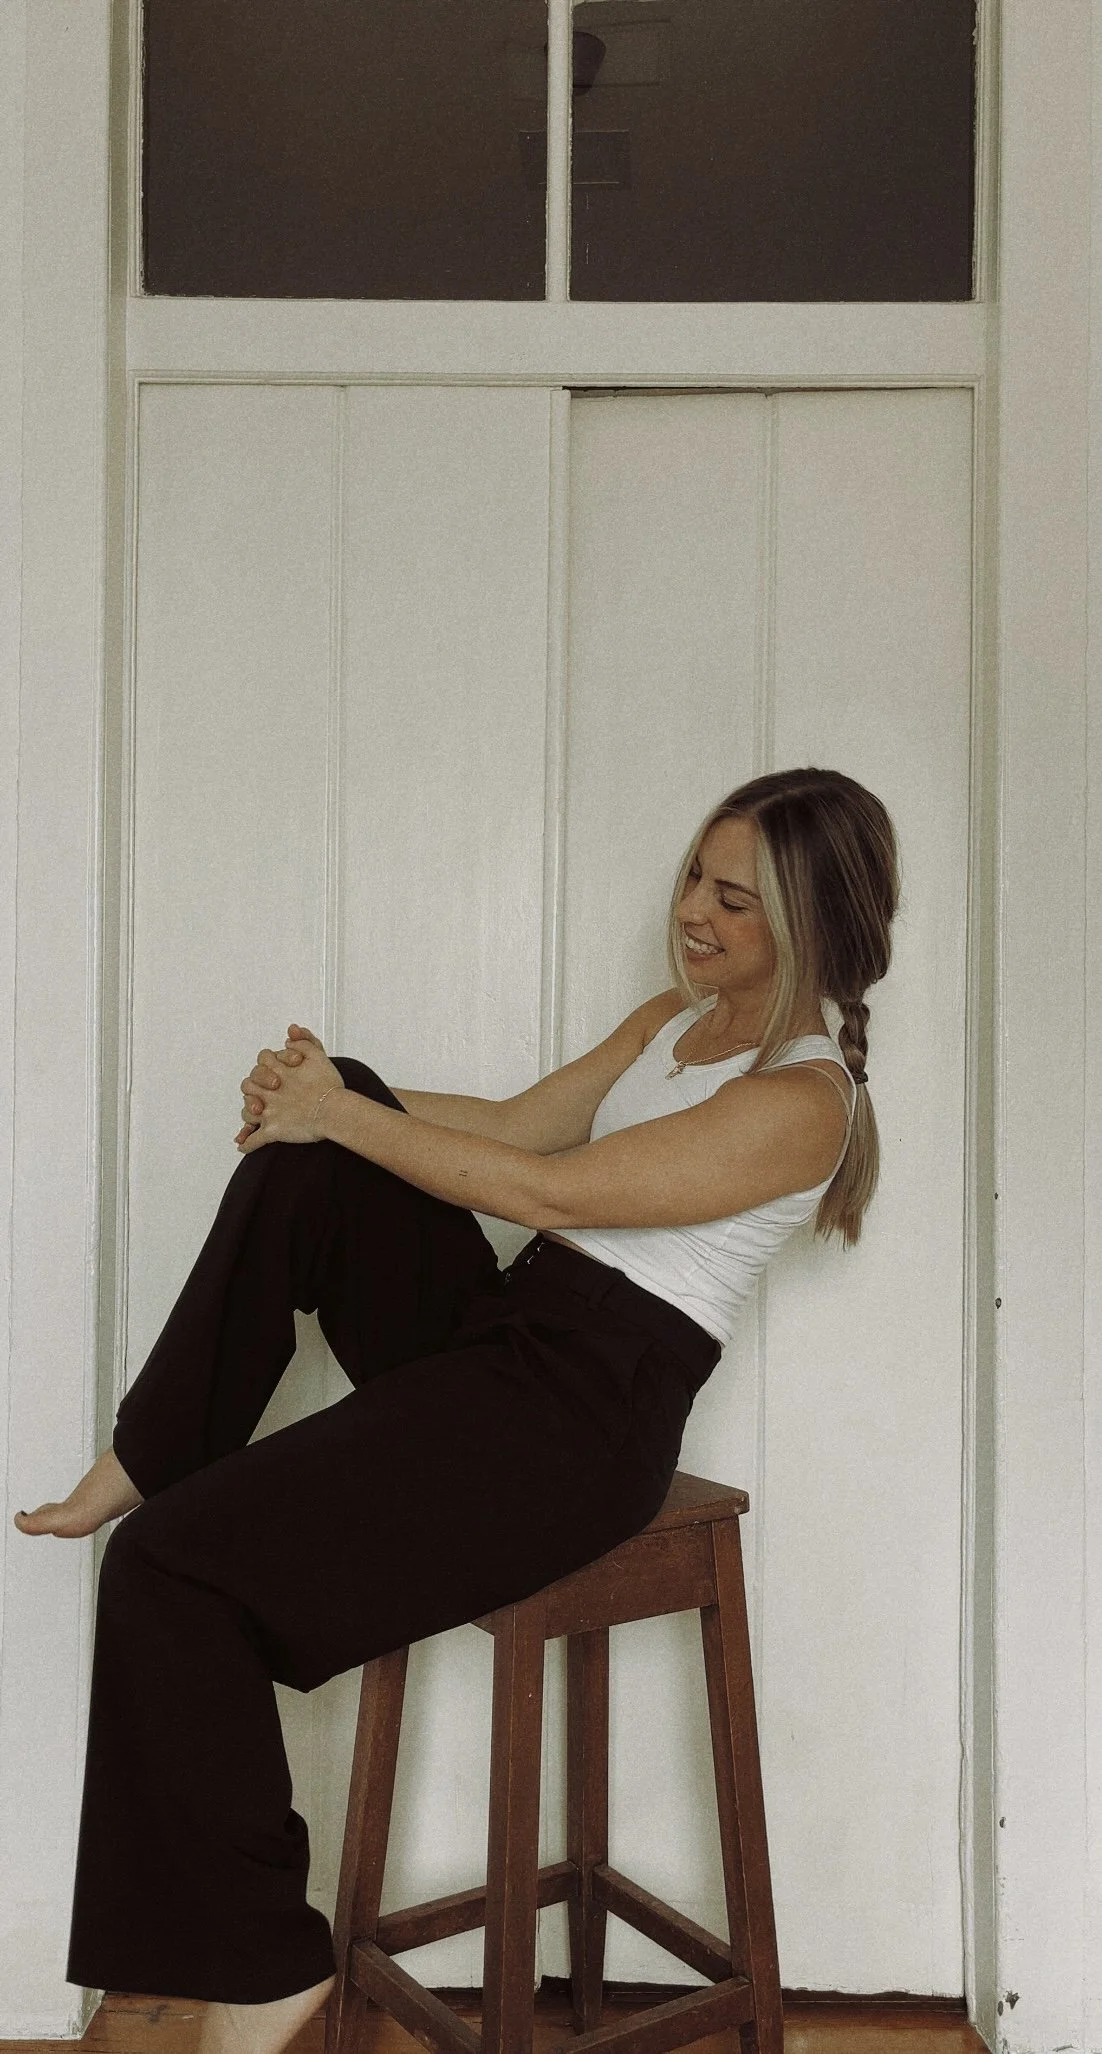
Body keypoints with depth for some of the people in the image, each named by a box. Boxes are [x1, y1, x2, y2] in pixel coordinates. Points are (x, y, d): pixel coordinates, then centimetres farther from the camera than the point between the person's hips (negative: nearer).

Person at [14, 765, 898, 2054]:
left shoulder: (802, 1099, -15)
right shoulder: (680, 1014, 14)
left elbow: (536, 1187, -18)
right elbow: (519, 1121, 12)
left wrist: (336, 1114, -11)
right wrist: (329, 1092, -3)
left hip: (583, 1420, -9)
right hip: (495, 1326, 9)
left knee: (169, 1567, -14)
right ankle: (153, 1459, -2)